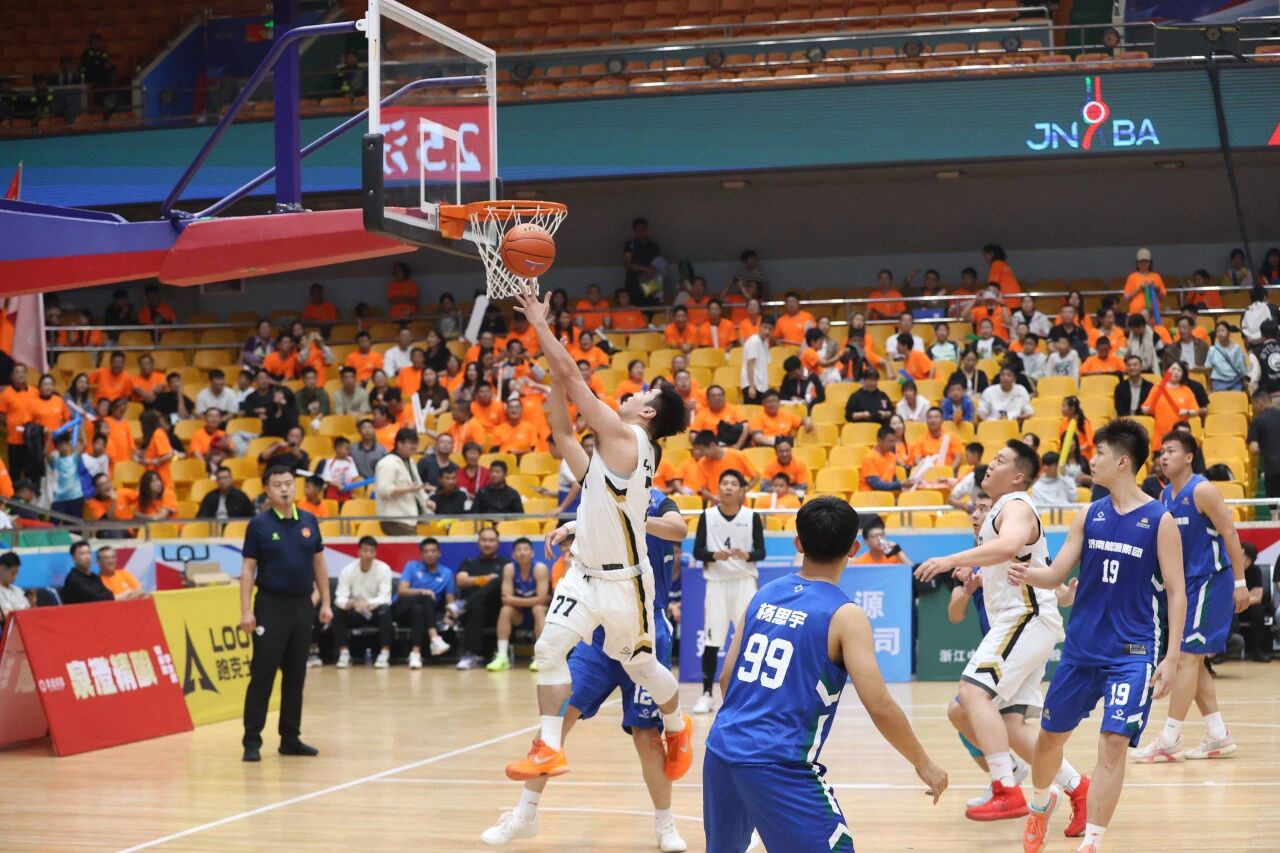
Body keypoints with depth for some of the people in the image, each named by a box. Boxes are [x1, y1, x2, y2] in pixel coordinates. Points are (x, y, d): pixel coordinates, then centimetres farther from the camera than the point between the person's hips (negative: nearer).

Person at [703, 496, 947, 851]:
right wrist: (923, 763, 1)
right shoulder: (844, 616, -8)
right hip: (780, 763, -7)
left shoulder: (764, 595, 9)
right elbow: (880, 708, -12)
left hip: (722, 748, 7)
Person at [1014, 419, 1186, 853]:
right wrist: (1029, 574, -20)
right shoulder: (1089, 516, 5)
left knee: (1114, 741, -14)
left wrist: (1172, 657, -10)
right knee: (1051, 733, 13)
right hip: (1081, 648, 4)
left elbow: (1176, 592, -5)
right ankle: (1041, 803, 42)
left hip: (1132, 652, -4)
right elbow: (1056, 574, 3)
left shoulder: (1159, 520, -7)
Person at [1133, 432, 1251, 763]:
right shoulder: (1165, 497, 10)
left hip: (1210, 580, -9)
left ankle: (1170, 740, -8)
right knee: (1192, 660, 10)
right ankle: (1218, 736, 17)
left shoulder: (1202, 491, -14)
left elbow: (1229, 533, -16)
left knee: (1187, 657, -9)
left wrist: (1240, 582, -19)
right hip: (1186, 583, 9)